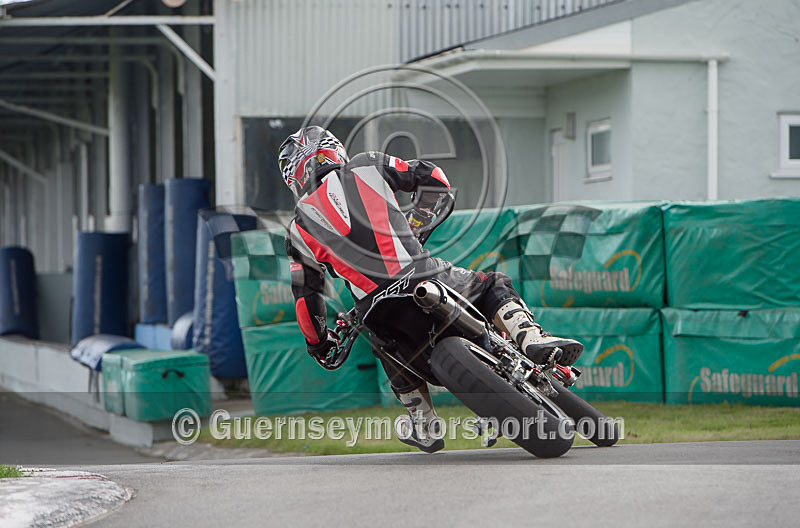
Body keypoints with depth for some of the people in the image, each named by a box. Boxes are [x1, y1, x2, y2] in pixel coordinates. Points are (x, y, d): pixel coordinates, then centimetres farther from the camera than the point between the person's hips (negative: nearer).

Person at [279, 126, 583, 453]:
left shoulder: (299, 228, 13)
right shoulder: (365, 167, 13)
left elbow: (306, 295, 15)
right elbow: (432, 178, 15)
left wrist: (318, 343, 32)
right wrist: (418, 223, 32)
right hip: (424, 276, -1)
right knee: (494, 287, 22)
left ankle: (427, 428, 33)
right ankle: (531, 338, -6)